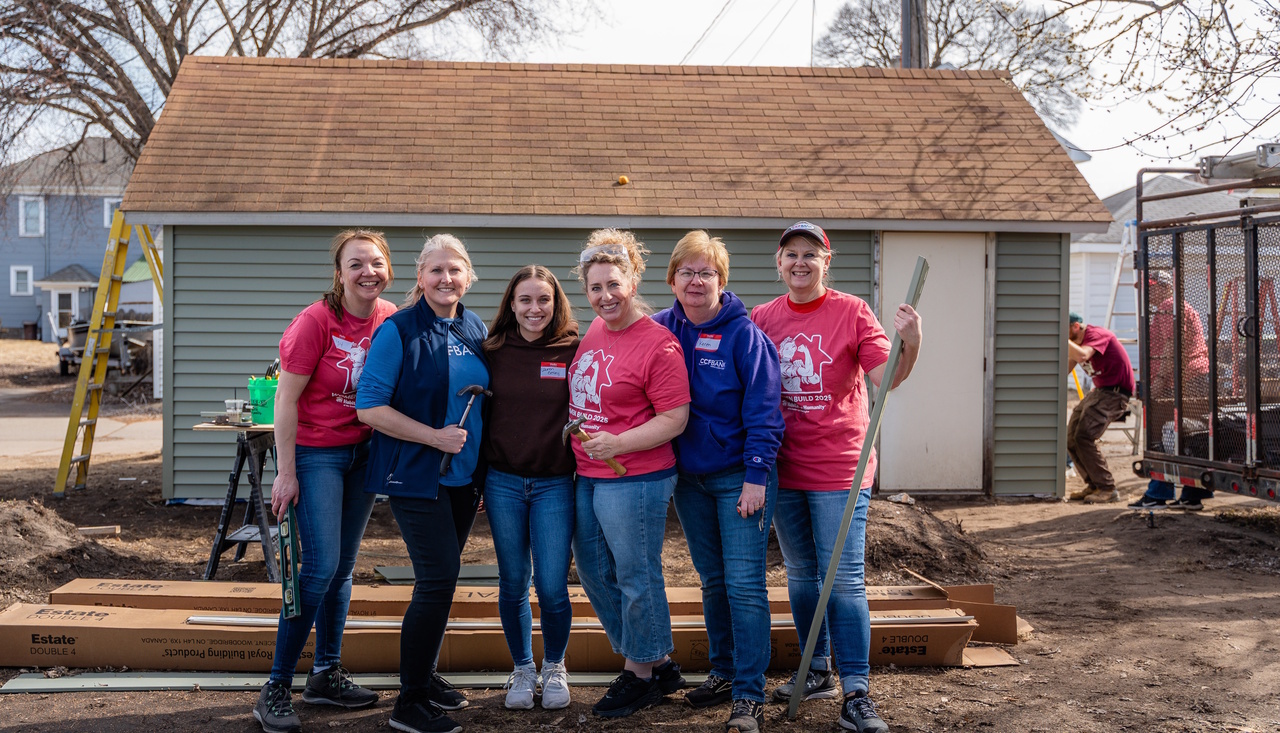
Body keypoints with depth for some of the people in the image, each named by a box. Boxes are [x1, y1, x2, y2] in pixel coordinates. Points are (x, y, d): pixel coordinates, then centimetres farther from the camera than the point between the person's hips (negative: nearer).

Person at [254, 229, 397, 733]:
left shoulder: (392, 320, -1)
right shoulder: (316, 322, -17)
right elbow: (286, 398, -14)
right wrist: (286, 473, -15)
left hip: (363, 453, 6)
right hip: (315, 453, -6)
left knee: (342, 567, 12)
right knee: (321, 566, -10)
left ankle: (327, 674, 25)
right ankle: (275, 689, -2)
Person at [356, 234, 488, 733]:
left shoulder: (476, 331, 9)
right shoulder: (397, 331, -10)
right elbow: (370, 407, -14)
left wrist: (482, 465, 12)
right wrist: (435, 436, -18)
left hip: (463, 476, 6)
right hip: (414, 475, -6)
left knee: (441, 578, 13)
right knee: (439, 576, -12)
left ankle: (424, 675, 29)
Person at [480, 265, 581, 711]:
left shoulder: (574, 352, -3)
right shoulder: (494, 352, 3)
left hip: (554, 485, -2)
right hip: (503, 484, 2)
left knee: (552, 586, -3)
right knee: (513, 585, 9)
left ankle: (554, 667, 21)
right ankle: (522, 669, 27)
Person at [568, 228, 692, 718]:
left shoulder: (658, 344, -15)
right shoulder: (593, 332, 9)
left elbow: (675, 419, -17)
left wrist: (617, 444, -24)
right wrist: (578, 441, 13)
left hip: (635, 481, -9)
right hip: (586, 477, 9)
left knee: (636, 579, 3)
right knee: (593, 573, 16)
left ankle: (640, 675, 20)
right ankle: (660, 665, 29)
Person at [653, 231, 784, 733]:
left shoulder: (743, 333, -11)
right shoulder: (661, 329, 3)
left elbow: (763, 409, -12)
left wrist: (756, 475, -16)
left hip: (739, 476, -5)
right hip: (689, 475, 5)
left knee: (744, 583, -7)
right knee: (712, 580, 15)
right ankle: (723, 673, 28)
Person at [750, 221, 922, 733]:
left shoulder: (852, 311, -5)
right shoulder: (762, 318, 5)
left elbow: (885, 376, -14)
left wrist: (909, 344, -33)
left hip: (839, 470, -4)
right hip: (784, 470, 4)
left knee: (844, 579, -5)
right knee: (801, 575, 14)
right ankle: (817, 672, 28)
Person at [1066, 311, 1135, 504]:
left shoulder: (1096, 334, -17)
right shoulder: (1076, 342, 11)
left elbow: (1082, 356, -37)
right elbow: (1064, 370, 8)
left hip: (1115, 393, -10)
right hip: (1099, 391, 10)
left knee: (1084, 437, -22)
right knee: (1071, 438, 8)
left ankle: (1108, 489, -16)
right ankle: (1094, 485, 18)